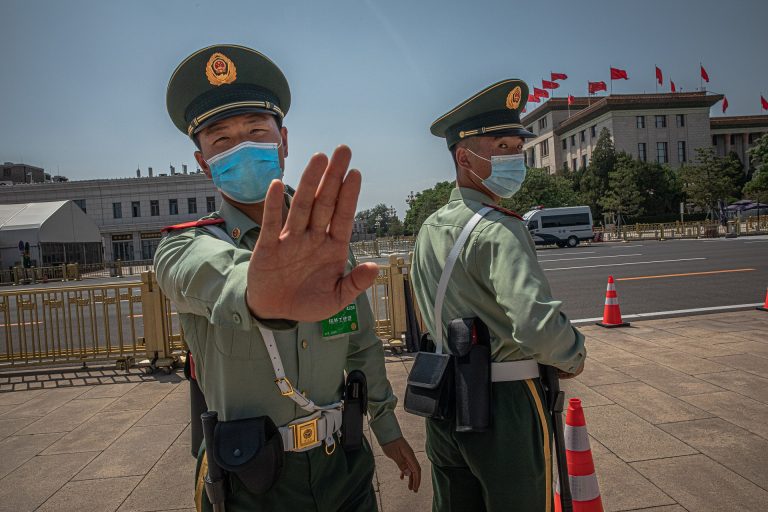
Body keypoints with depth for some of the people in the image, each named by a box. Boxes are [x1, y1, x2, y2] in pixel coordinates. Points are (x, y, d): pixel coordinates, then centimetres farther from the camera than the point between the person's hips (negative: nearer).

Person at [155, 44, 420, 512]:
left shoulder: (331, 245, -2)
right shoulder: (186, 247, -12)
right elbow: (211, 271, -37)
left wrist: (388, 429, 15)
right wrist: (258, 294, -59)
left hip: (345, 466, 3)